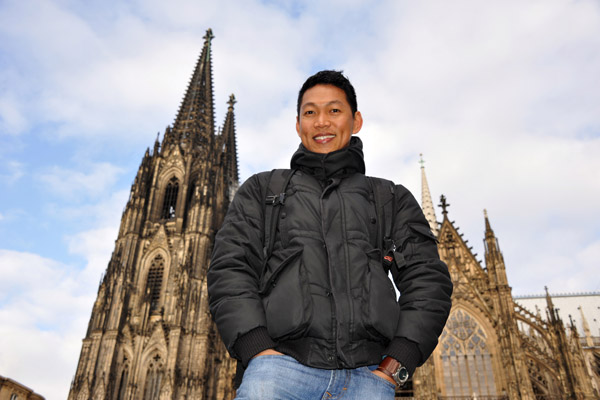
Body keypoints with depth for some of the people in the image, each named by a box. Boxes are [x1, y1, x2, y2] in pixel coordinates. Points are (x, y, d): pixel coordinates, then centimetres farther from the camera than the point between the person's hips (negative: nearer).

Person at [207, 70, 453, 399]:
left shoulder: (393, 199, 19)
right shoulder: (261, 190, 18)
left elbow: (429, 280, 11)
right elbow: (229, 269, 7)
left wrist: (397, 363, -2)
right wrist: (259, 352, -6)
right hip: (283, 364, 0)